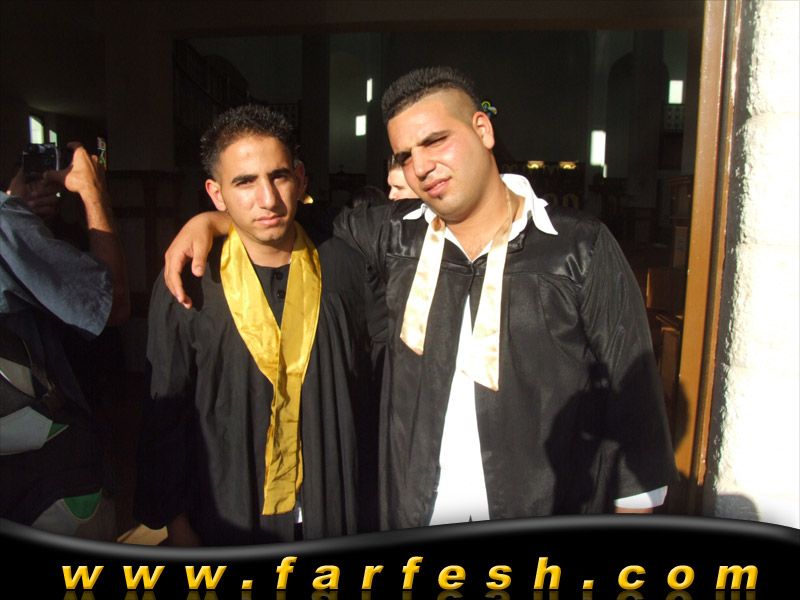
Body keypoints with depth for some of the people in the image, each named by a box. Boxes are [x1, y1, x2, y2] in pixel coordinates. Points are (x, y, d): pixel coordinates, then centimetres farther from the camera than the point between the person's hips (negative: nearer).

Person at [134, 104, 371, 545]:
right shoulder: (185, 287, -12)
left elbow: (360, 381, 4)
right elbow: (163, 418, -4)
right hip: (228, 516, -2)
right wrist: (175, 524, -1)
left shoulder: (341, 266, -5)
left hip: (332, 509, 2)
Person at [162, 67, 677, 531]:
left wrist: (634, 514, -4)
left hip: (547, 523, -2)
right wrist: (210, 220, 0)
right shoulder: (396, 237, -2)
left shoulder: (581, 248, -10)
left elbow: (632, 393, -6)